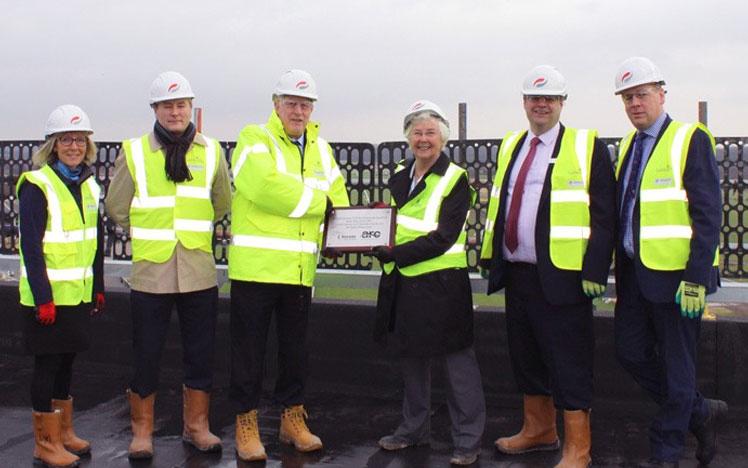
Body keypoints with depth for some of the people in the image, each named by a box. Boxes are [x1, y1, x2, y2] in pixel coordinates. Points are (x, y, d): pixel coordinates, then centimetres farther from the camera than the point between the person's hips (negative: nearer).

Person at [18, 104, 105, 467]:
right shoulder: (36, 185, -11)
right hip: (48, 297, -6)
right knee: (47, 365, 2)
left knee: (66, 363, 16)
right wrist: (43, 298, -19)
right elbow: (31, 247, -15)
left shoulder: (90, 186, 10)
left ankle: (64, 433, 28)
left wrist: (98, 288, 15)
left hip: (79, 295, 7)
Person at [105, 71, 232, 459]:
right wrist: (150, 233, 8)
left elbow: (221, 205, 15)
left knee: (200, 354, 10)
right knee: (146, 356, 5)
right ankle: (142, 432, 21)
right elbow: (117, 208, 7)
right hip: (150, 272, -2)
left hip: (199, 273, 2)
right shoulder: (134, 152, 0)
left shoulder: (211, 151, 5)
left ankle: (196, 427, 25)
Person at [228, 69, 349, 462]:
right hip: (256, 266, -6)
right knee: (249, 350, 3)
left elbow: (338, 198, 12)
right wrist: (318, 200, -12)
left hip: (300, 269, 6)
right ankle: (246, 425, 16)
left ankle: (292, 419, 28)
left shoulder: (320, 149, 15)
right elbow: (266, 186, -22)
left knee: (295, 348, 15)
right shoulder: (255, 139, -5)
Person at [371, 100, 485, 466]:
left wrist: (395, 254, -21)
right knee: (410, 356, 17)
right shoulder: (399, 178, 11)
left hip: (442, 283, -7)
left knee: (456, 361, 0)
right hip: (403, 282, 7)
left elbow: (443, 238, -16)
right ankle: (414, 429, 32)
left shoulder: (455, 180, -8)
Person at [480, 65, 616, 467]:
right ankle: (539, 430, 34)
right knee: (526, 358, 17)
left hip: (561, 278, -6)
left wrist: (594, 271, -15)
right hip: (516, 275, 7)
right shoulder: (510, 146, 15)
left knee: (569, 365, 0)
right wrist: (490, 255, 15)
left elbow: (604, 216, -9)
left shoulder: (588, 147, -4)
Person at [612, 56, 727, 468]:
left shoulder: (690, 139, -8)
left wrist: (696, 279, -19)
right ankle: (700, 413, 31)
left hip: (675, 274, -7)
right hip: (634, 273, 8)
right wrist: (617, 268, 13)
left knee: (676, 367, 4)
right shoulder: (629, 144, 13)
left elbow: (708, 214, -14)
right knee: (631, 354, 12)